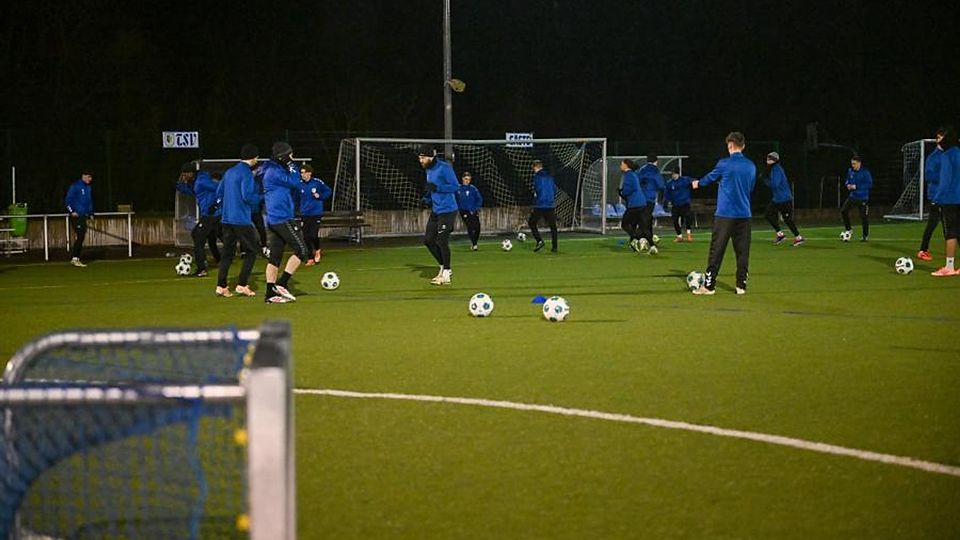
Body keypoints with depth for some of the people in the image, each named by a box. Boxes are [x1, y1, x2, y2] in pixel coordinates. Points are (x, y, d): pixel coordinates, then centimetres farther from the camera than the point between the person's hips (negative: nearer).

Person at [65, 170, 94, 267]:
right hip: (76, 216, -8)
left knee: (81, 237, 6)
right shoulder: (75, 186, -8)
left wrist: (91, 213, 18)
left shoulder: (88, 188, 16)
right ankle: (74, 258, -11)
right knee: (79, 236, -14)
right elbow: (68, 200, -10)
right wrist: (72, 211, -17)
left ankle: (75, 258, 12)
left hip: (84, 216, 8)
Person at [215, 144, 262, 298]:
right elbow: (247, 196, -20)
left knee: (227, 252, 10)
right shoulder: (246, 173, -11)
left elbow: (219, 193, 17)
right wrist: (260, 198, -4)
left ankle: (221, 286, 4)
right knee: (251, 252, 2)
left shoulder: (229, 172, 14)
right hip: (242, 220, -8)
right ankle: (242, 285, -4)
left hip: (227, 219, 8)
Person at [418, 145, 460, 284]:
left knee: (441, 241, -9)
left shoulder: (444, 168, -16)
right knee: (428, 240, 8)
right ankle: (444, 268, 23)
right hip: (435, 210, 9)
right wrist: (427, 198, 4)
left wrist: (437, 188, -26)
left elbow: (455, 186, -18)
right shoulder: (428, 170, 11)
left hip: (447, 211, -9)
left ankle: (446, 275, 2)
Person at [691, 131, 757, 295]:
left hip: (725, 214, -4)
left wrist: (698, 183, 30)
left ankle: (709, 285, 0)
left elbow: (711, 177, 8)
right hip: (744, 214, 4)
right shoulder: (751, 166, 6)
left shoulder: (724, 164, -9)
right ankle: (741, 285, 7)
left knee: (716, 250, 0)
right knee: (742, 251, 7)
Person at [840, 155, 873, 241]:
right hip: (852, 196, 5)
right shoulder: (850, 171, 4)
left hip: (863, 198, -5)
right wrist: (847, 184, -6)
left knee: (864, 217, 1)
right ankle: (847, 229, 9)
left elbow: (870, 184, -17)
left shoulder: (865, 172, -14)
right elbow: (847, 181, 19)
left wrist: (856, 187, -21)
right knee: (843, 211, -9)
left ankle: (865, 235, 16)